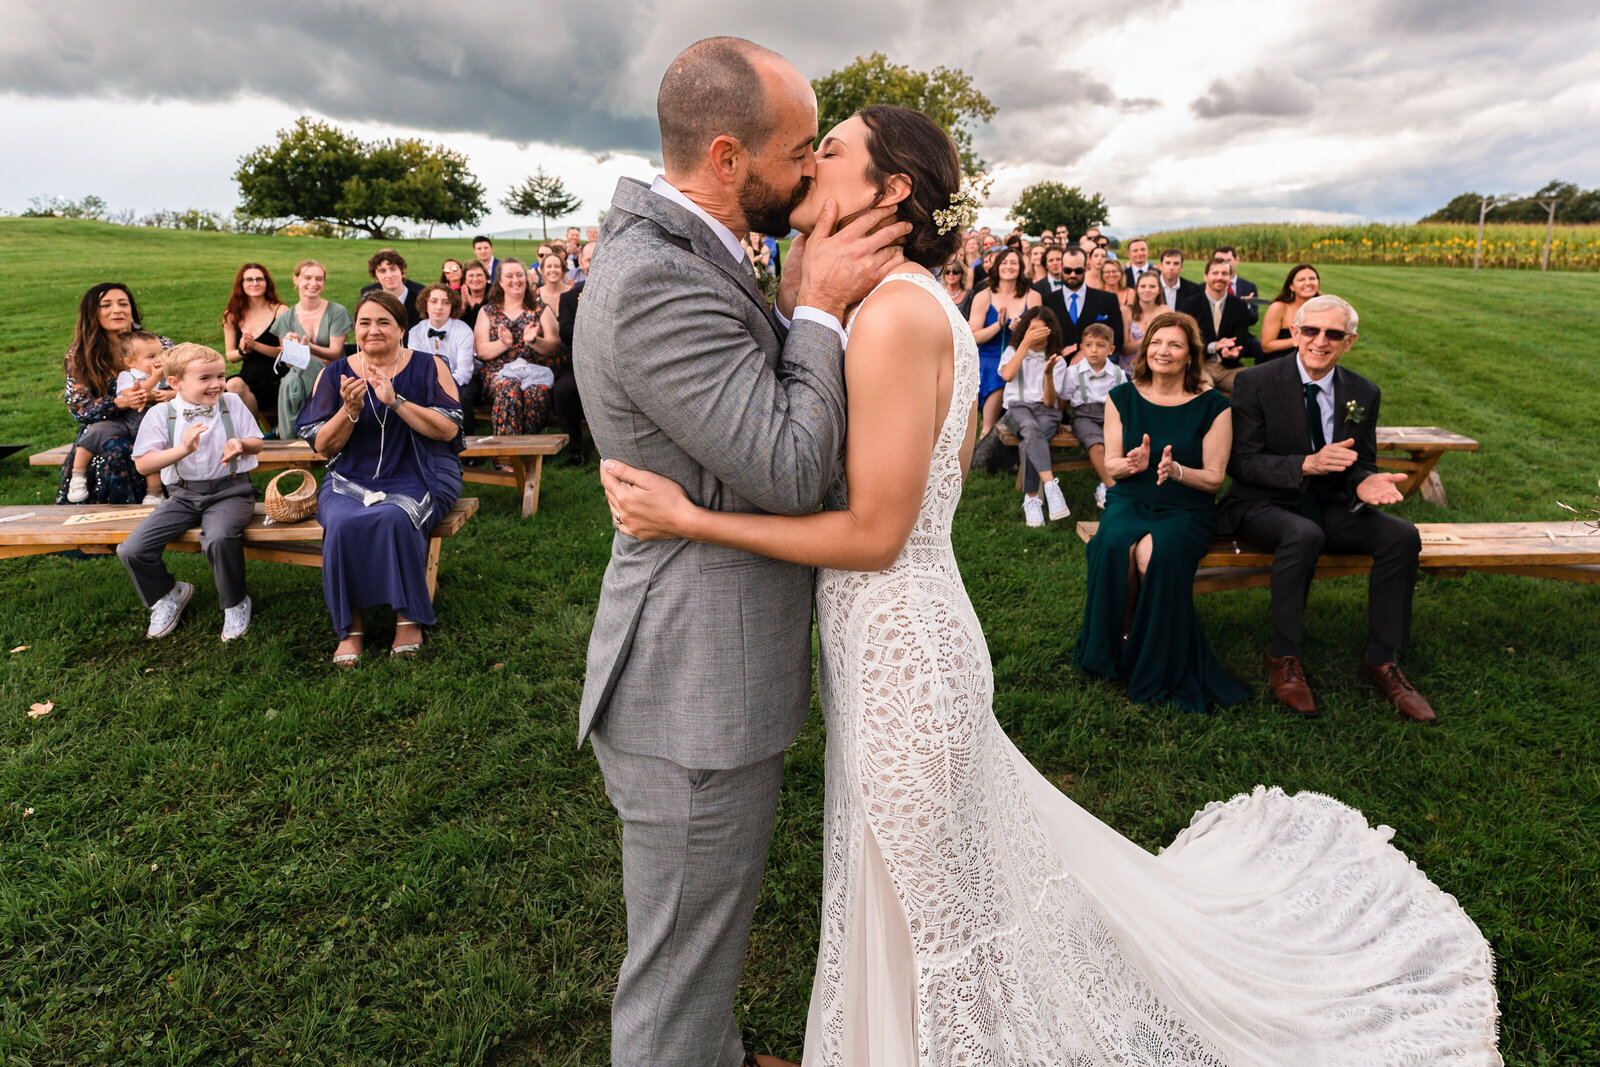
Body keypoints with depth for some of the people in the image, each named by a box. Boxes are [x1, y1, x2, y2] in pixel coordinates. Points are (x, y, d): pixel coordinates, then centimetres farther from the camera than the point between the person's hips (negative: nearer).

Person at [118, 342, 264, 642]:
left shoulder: (232, 403, 3)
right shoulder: (161, 414, -1)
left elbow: (257, 443, 7)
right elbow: (142, 464, -8)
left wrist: (241, 444, -17)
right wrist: (183, 449, -24)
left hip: (229, 491, -2)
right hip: (183, 494, 2)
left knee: (219, 539, -35)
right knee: (131, 550, -12)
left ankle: (235, 604, -8)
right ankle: (167, 596, 21)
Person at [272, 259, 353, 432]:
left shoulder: (337, 312, 1)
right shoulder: (286, 317, 10)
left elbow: (335, 353, -5)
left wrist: (310, 347, -23)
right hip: (299, 372, 2)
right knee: (288, 383, -35)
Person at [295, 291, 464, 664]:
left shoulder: (429, 369, 5)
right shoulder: (334, 374, 11)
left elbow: (449, 429, -8)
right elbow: (322, 445, 6)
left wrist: (395, 401, -16)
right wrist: (351, 410, -12)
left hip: (417, 479, -2)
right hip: (351, 480, 2)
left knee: (393, 517, -35)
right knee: (343, 524, -31)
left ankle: (409, 619, -19)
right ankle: (350, 626, -16)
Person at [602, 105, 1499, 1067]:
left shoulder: (895, 310, -22)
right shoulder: (924, 304, 6)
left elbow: (874, 534, -22)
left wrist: (691, 519, -18)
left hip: (897, 647, -9)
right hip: (892, 635, 9)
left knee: (934, 916, 14)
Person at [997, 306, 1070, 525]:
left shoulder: (1057, 362, 13)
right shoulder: (1012, 351, 15)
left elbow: (1050, 402, 1)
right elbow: (1007, 375, -10)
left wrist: (1048, 374, -16)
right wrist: (1026, 343, -8)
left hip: (1046, 411, 1)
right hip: (1018, 408, 0)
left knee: (1030, 444, -35)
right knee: (1031, 429, -38)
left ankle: (1031, 499, -35)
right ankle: (1051, 486, -51)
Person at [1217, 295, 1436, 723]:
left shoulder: (1363, 394, 5)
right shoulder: (1256, 382, -8)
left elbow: (1361, 464, 10)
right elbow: (1241, 462, -12)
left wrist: (1364, 483, -16)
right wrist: (1308, 464, -27)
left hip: (1329, 507, 5)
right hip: (1264, 506, -5)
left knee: (1402, 535, -18)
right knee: (1303, 534, -36)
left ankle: (1382, 659, -5)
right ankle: (1283, 657, -20)